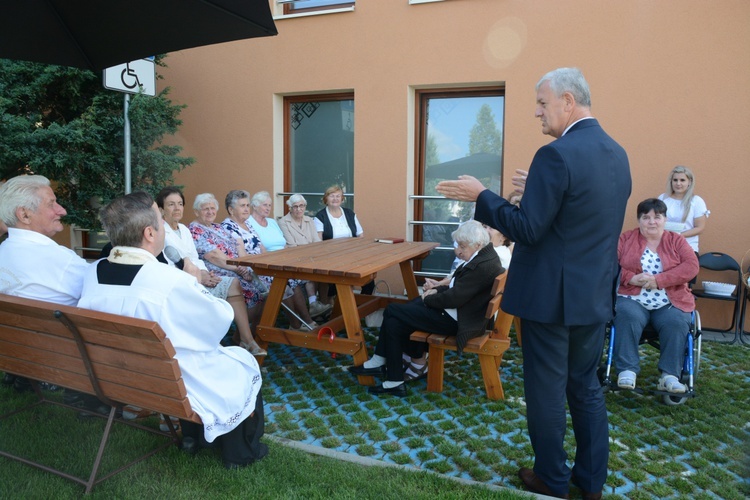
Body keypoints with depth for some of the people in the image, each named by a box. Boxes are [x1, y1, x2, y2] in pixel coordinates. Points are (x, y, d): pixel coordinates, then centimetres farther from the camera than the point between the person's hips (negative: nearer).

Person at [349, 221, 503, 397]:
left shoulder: (483, 265, -25)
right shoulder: (483, 254, 6)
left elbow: (454, 298, -24)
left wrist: (428, 299, -8)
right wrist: (437, 290, 2)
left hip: (456, 320, -10)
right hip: (457, 309, 11)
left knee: (392, 311, -7)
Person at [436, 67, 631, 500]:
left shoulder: (556, 155, -20)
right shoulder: (617, 154, 7)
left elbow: (527, 230, -21)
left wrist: (481, 196, -10)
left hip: (551, 296, -8)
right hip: (596, 295, 8)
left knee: (547, 391, 9)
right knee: (586, 387, 20)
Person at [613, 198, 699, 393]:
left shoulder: (676, 241, 11)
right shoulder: (626, 238, 10)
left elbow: (692, 266, -3)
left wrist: (659, 280, -15)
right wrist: (631, 278, -18)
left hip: (670, 302, 1)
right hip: (633, 299, -1)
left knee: (676, 323, -27)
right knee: (628, 317, -31)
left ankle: (670, 375, -21)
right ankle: (627, 370, -26)